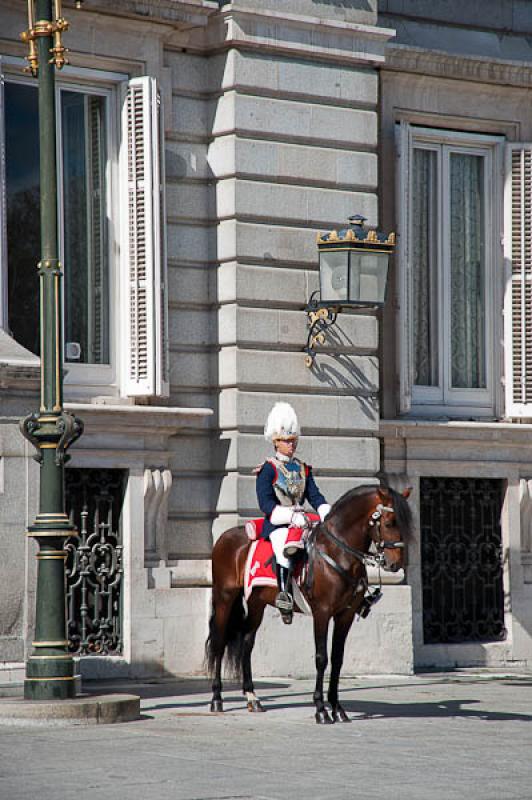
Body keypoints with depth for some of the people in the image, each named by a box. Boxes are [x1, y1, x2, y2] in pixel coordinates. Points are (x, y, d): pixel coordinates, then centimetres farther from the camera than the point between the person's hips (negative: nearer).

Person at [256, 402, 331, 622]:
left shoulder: (303, 469, 19)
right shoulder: (268, 469, -1)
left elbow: (315, 496, 14)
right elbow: (266, 503, -10)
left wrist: (328, 514, -6)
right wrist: (291, 516, -22)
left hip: (301, 520, 6)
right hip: (277, 523, -6)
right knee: (286, 547, -34)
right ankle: (283, 594, -38)